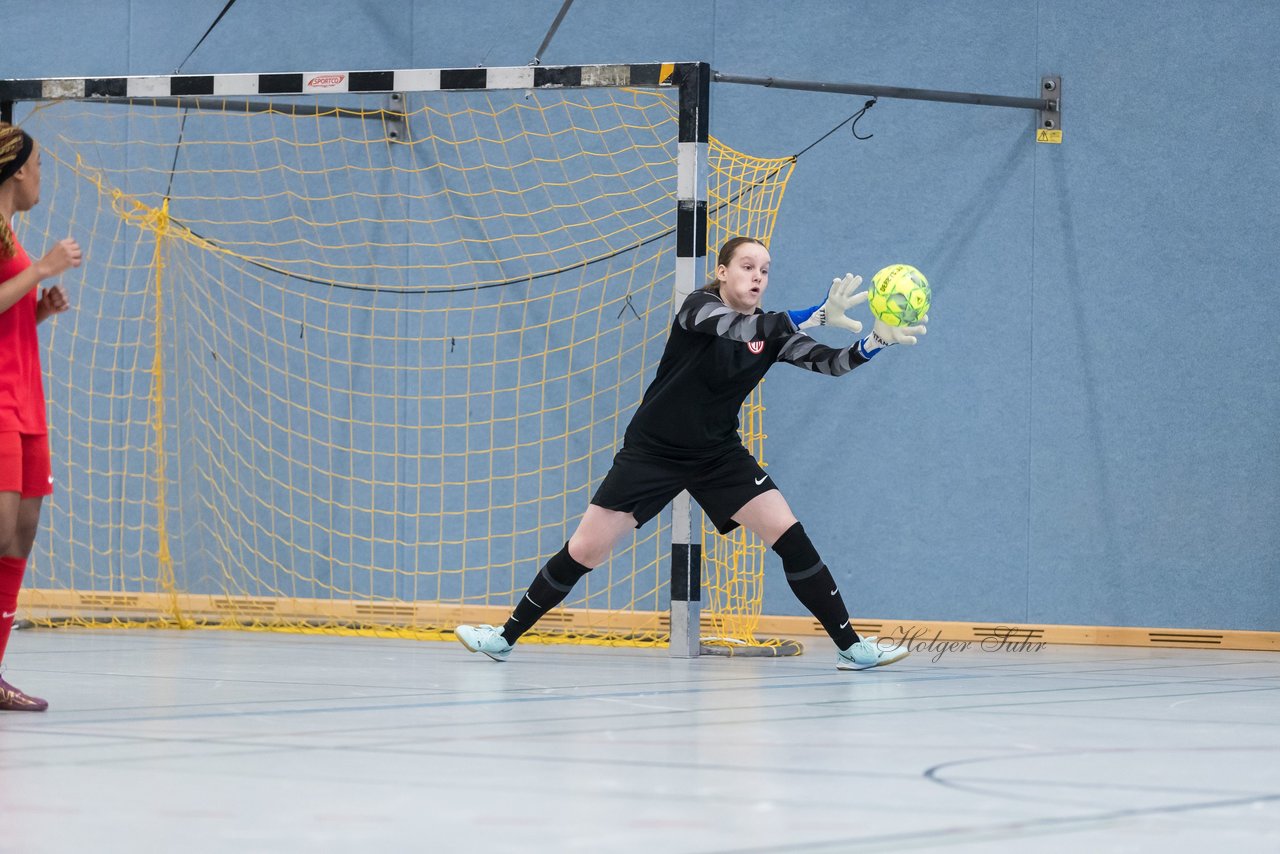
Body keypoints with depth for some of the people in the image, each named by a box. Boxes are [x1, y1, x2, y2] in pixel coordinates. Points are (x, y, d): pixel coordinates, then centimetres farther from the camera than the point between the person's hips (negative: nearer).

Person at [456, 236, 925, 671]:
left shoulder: (773, 331, -3)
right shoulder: (699, 306, -16)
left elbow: (830, 362, -14)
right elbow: (741, 328, -37)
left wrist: (876, 341, -35)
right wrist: (817, 315, -49)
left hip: (719, 455, 3)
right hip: (653, 452, -3)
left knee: (790, 537, -12)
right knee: (583, 551, -3)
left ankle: (851, 647, -7)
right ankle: (506, 637, 14)